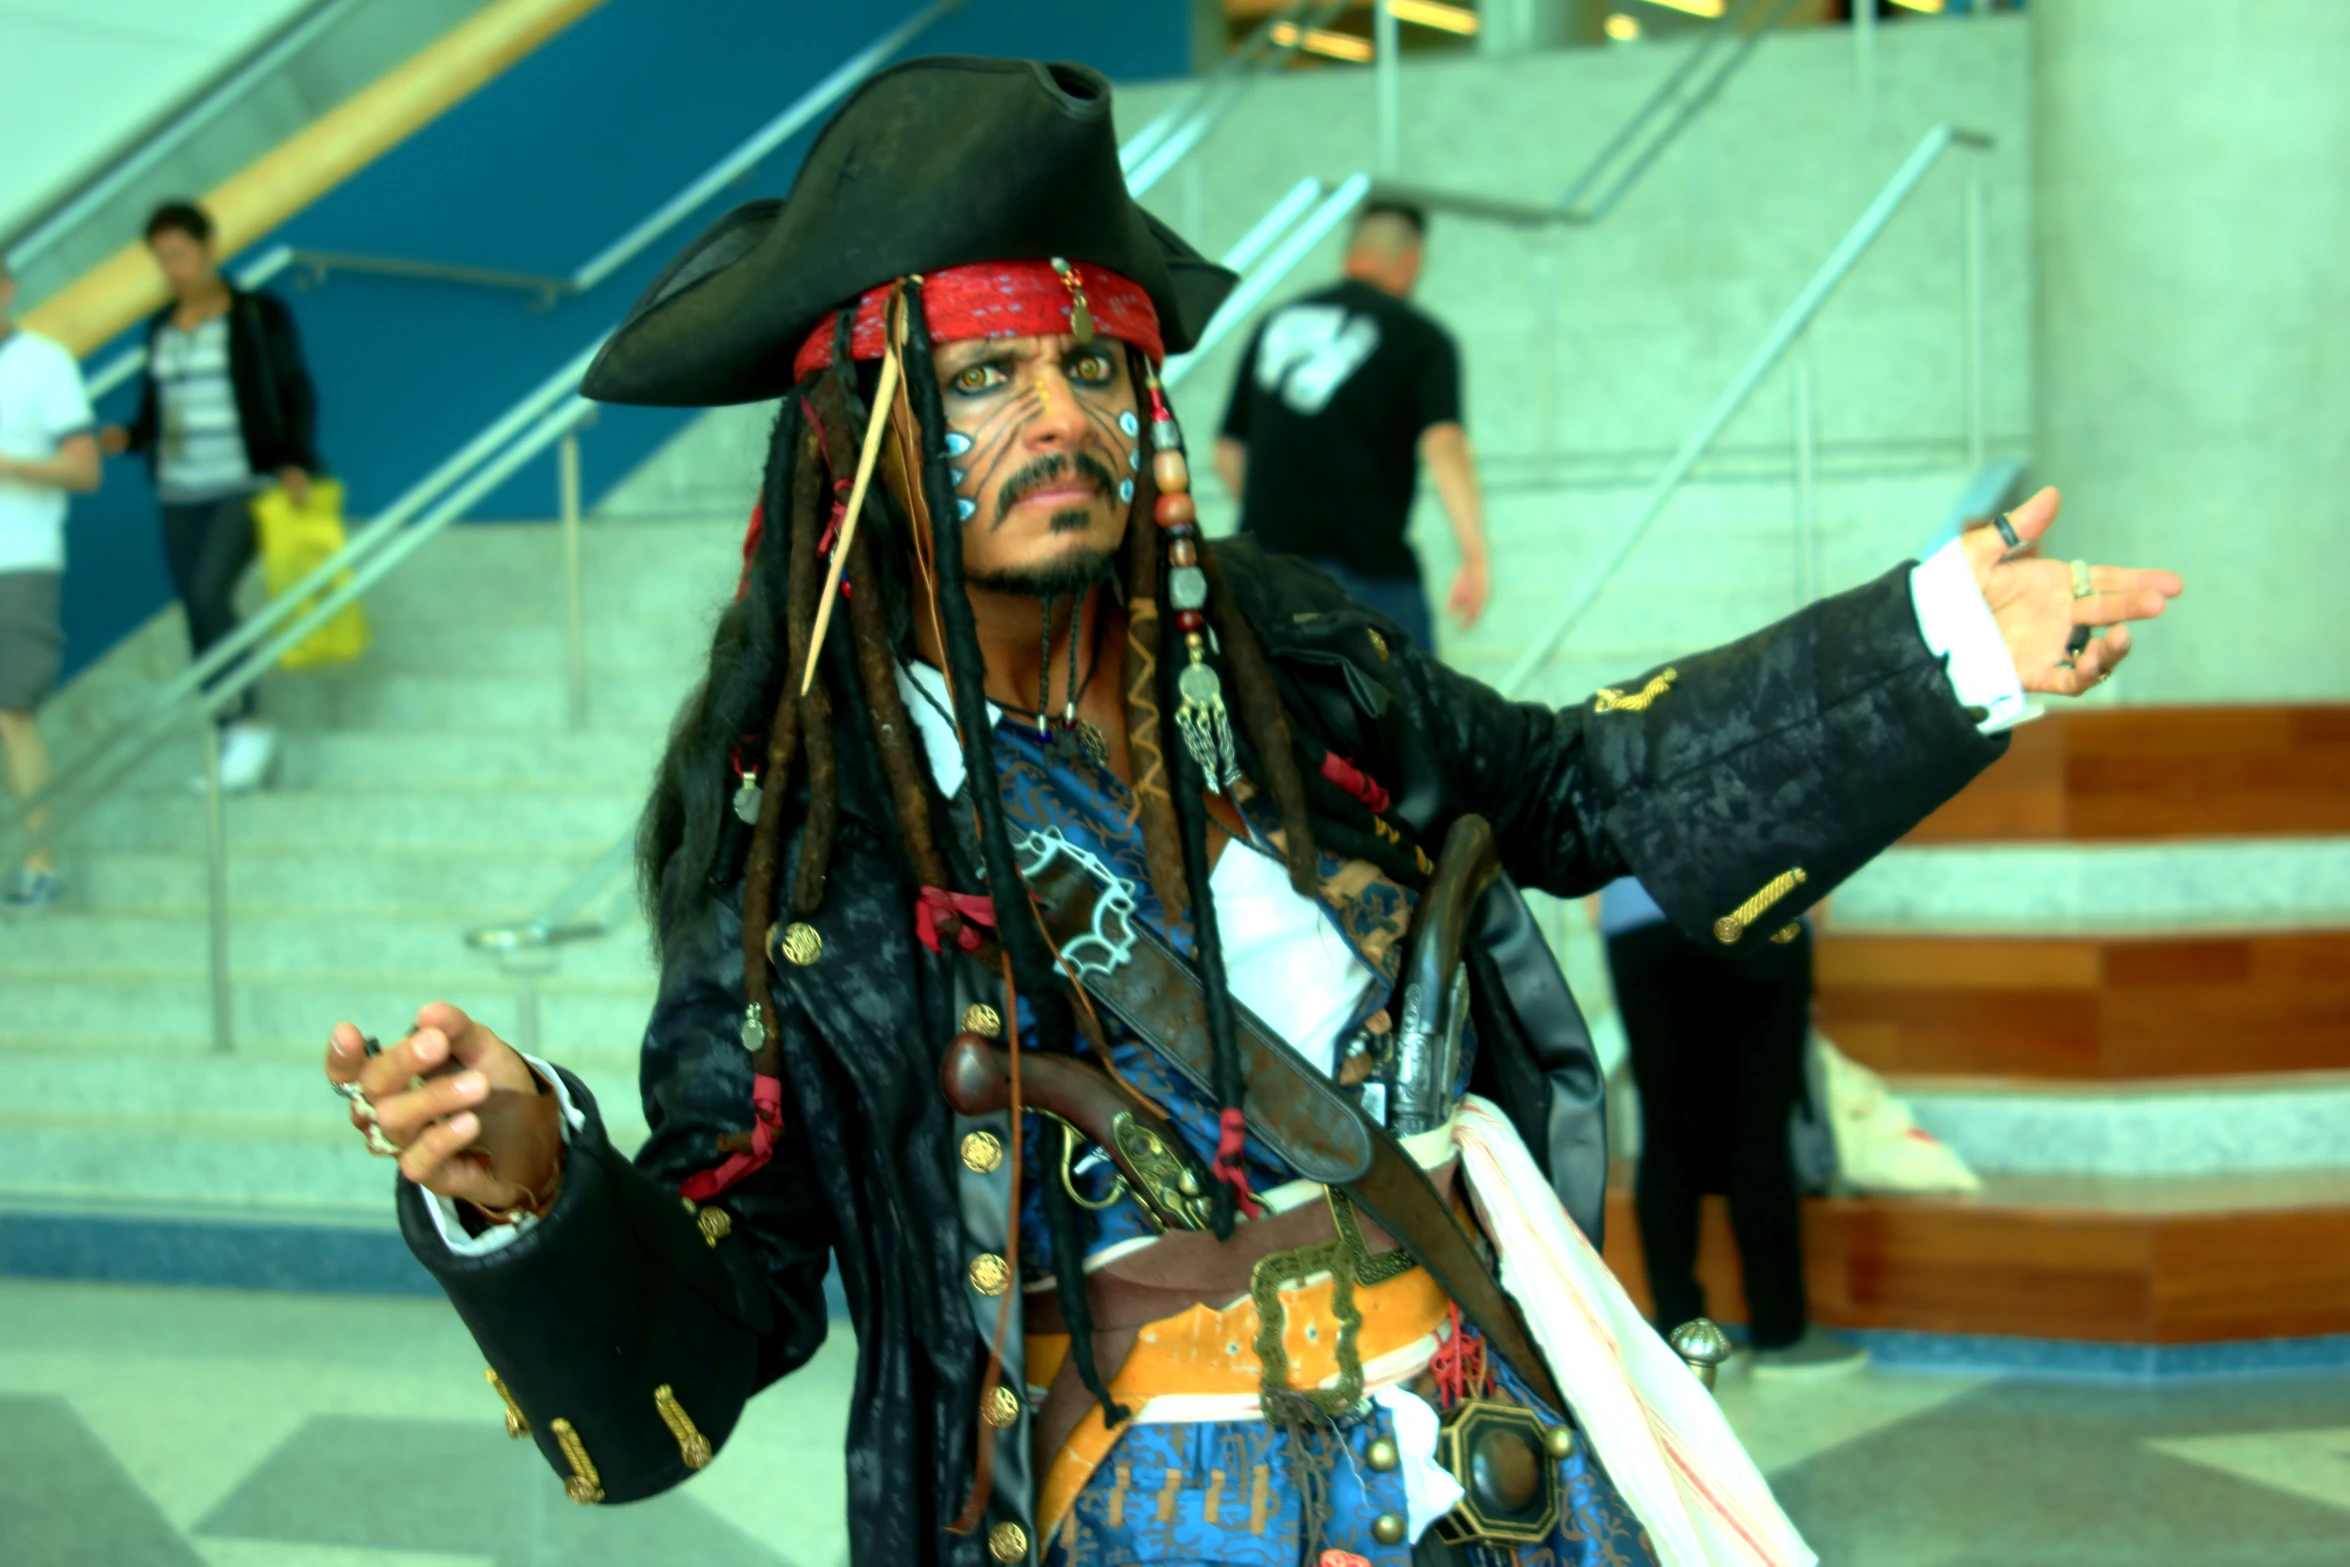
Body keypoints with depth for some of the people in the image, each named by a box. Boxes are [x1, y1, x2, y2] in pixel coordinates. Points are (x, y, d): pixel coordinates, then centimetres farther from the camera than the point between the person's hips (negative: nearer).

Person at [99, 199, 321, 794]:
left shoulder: (260, 315, -2)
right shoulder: (161, 330, 12)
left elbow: (298, 396, -3)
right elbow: (155, 415, 17)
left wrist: (296, 462, -17)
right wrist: (125, 437, -4)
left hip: (247, 484, -6)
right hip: (181, 494, 6)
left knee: (208, 594, -24)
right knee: (199, 616, 2)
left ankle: (247, 725, -12)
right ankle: (232, 748, 8)